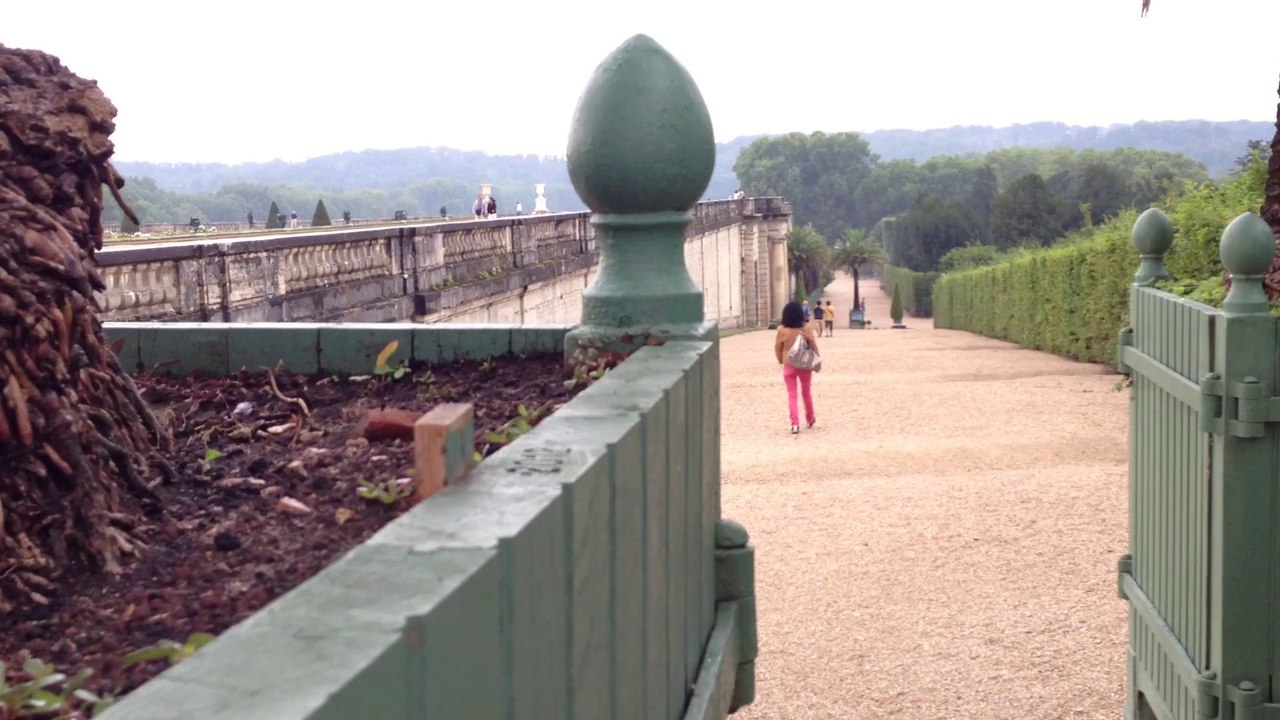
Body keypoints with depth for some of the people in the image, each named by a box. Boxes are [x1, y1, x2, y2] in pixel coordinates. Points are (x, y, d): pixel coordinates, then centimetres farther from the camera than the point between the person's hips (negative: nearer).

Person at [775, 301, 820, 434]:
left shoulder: (782, 330, -8)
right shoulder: (806, 328, -8)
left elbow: (777, 348, -2)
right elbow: (813, 345, -6)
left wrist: (781, 360, 15)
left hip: (789, 364, -1)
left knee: (791, 394, 2)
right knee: (806, 391, 19)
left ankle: (795, 423, -8)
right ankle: (810, 418, 34)